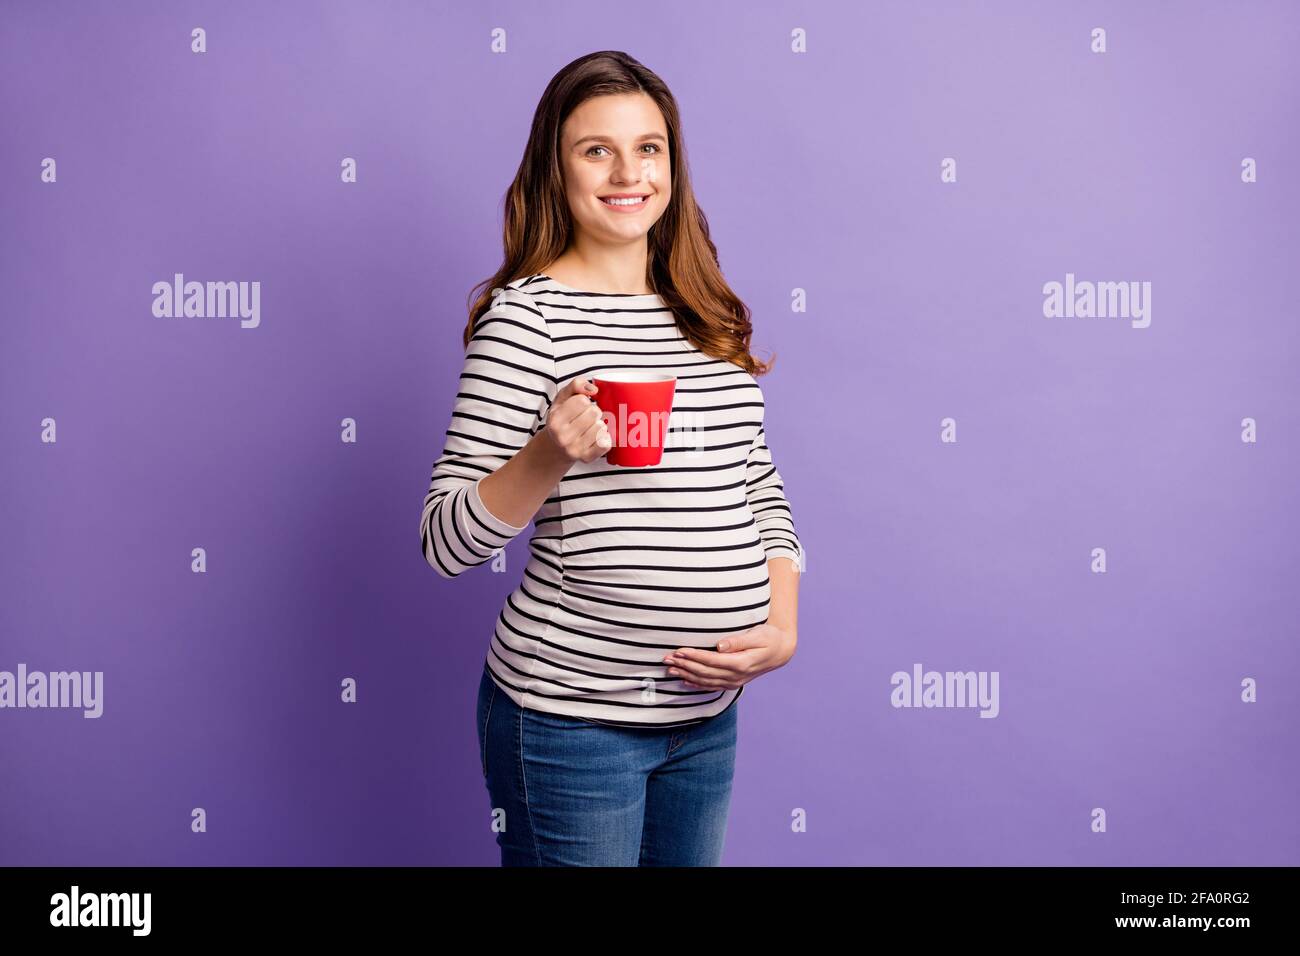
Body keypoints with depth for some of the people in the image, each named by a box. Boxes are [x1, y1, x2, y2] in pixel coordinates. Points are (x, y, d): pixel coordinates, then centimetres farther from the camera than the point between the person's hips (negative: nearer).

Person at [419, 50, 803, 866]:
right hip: (570, 715, -6)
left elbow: (760, 489, 13)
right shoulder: (528, 316, -11)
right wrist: (548, 457, -29)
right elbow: (445, 542, -13)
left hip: (708, 713, 6)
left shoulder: (709, 314, 8)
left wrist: (782, 625, -1)